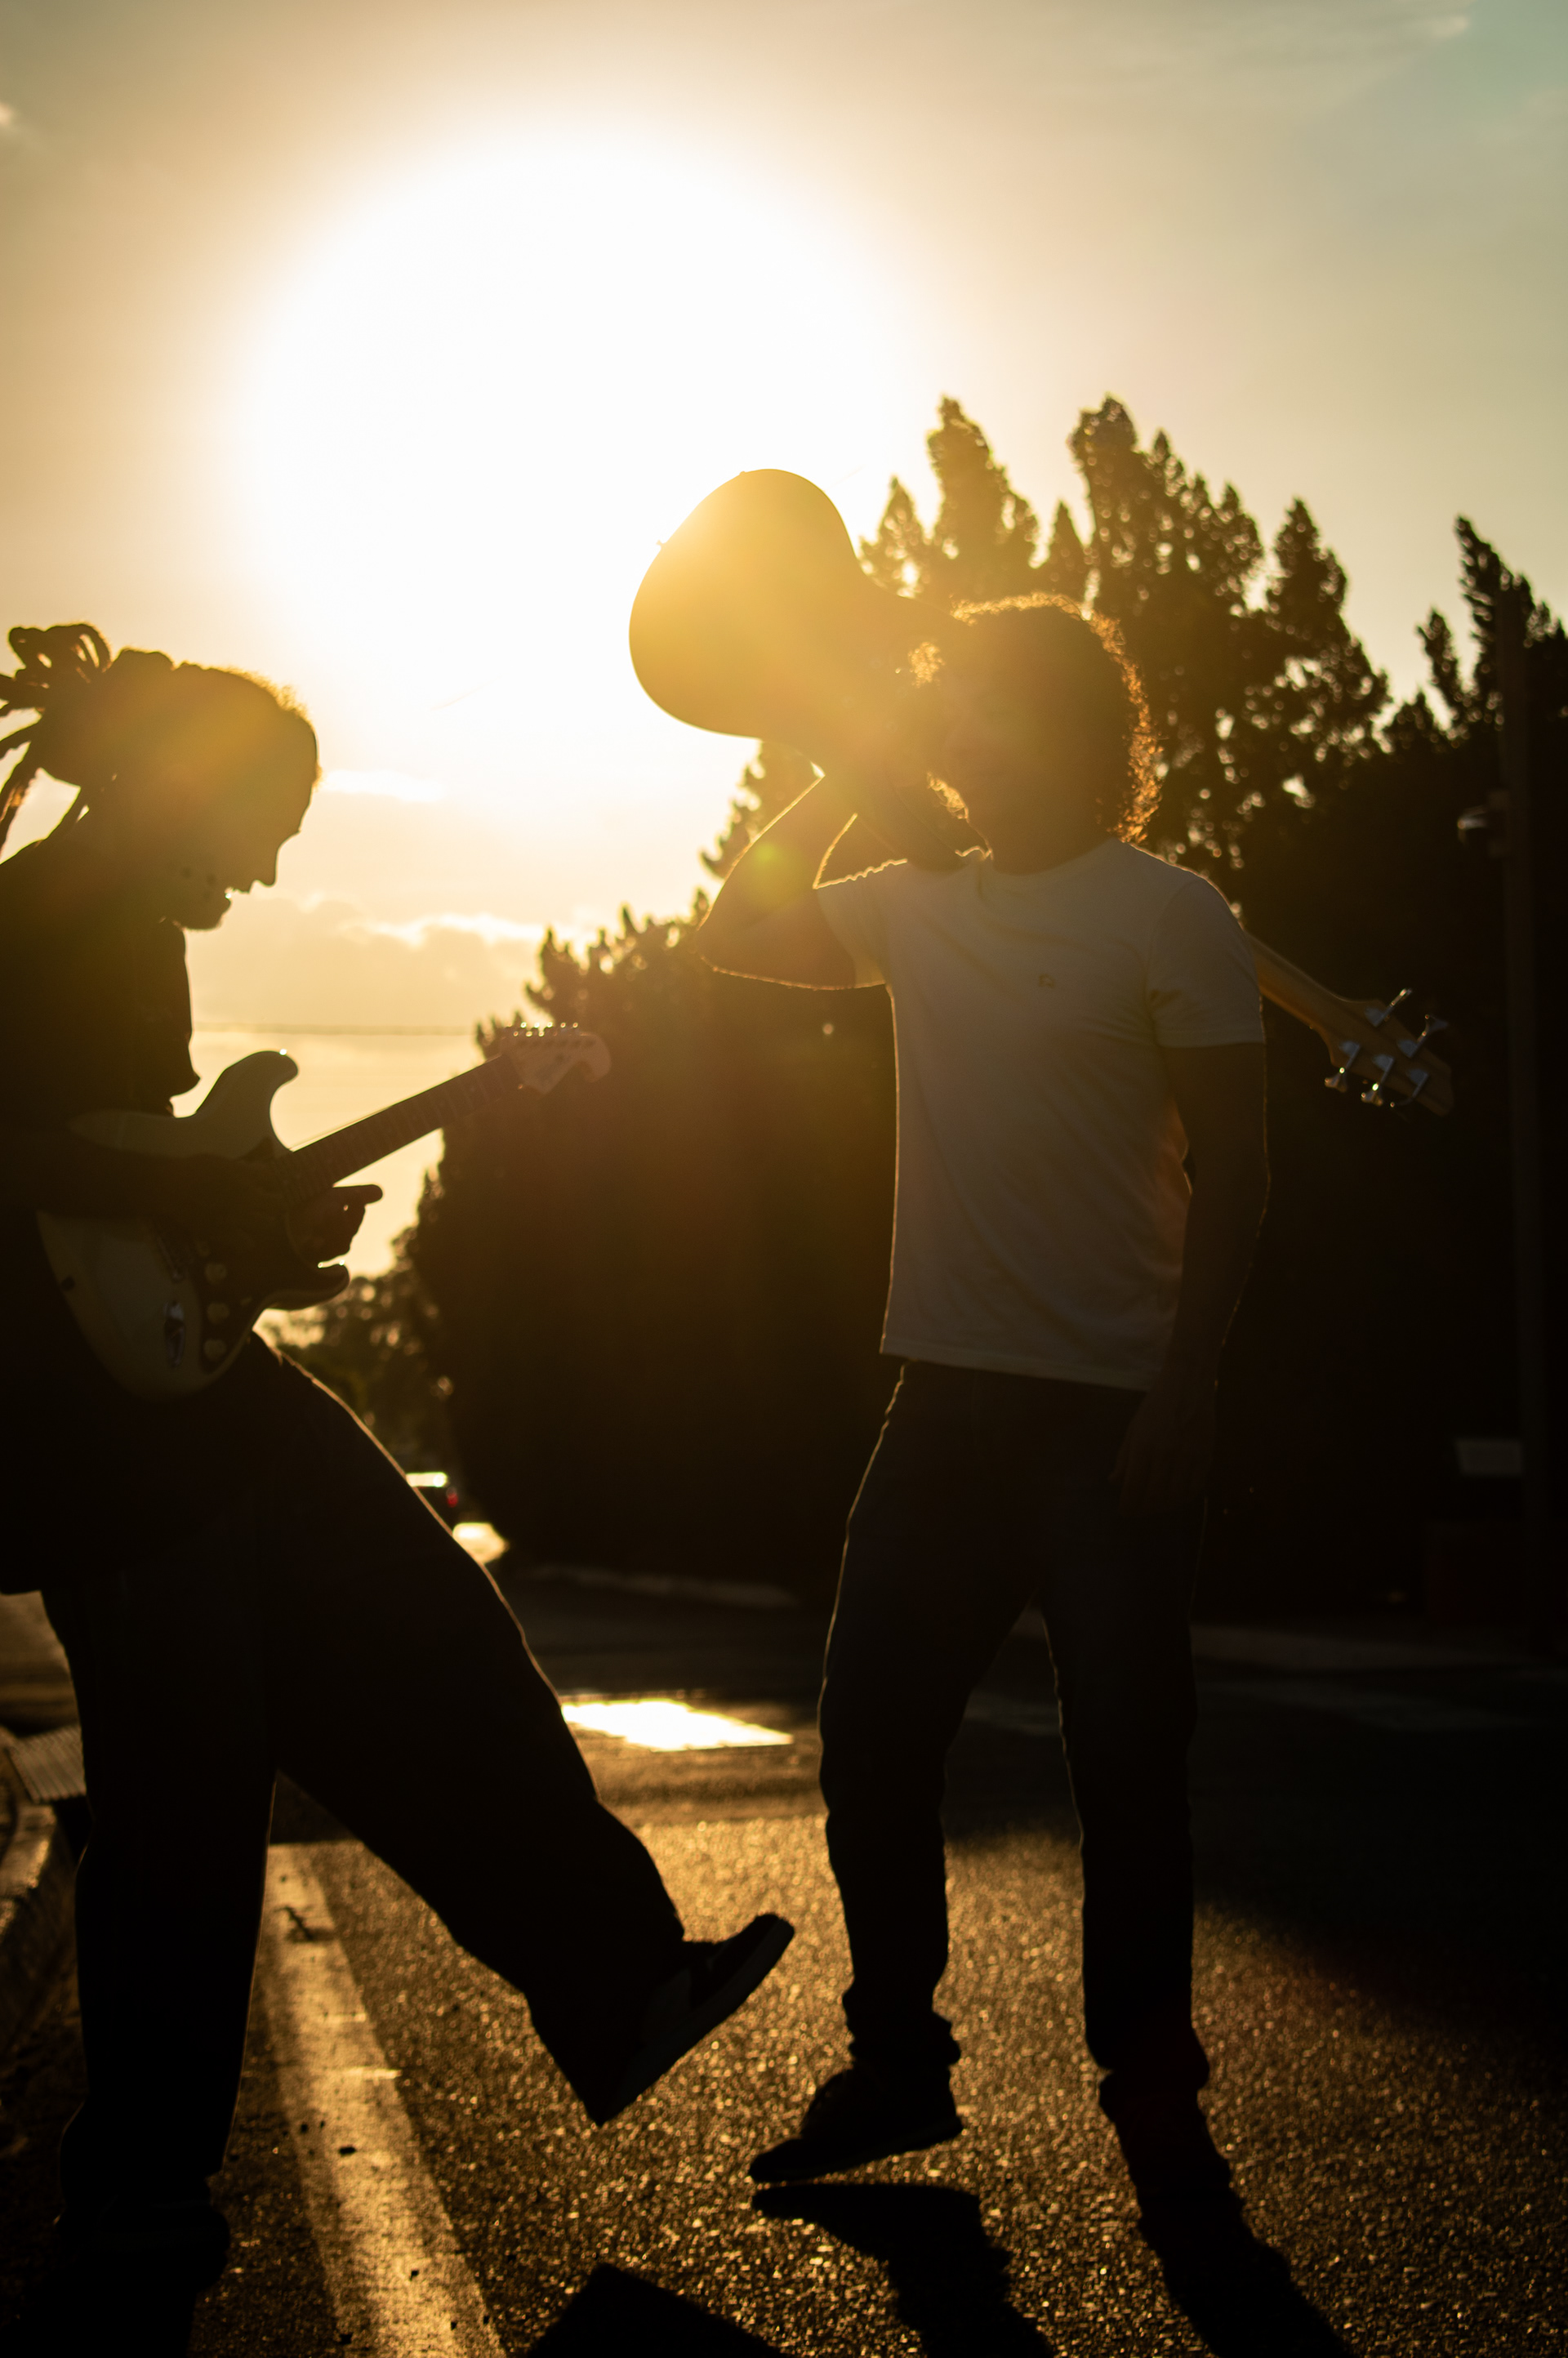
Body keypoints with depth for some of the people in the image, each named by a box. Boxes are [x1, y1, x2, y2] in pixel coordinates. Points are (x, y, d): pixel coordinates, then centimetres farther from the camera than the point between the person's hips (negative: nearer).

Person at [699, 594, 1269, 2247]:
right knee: (870, 1737, 7)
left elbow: (1232, 1167, -8)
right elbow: (739, 933, 17)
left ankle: (1151, 2096, 15)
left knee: (1126, 1758, 0)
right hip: (949, 1395, 6)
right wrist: (844, 772, 8)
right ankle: (897, 2062, 22)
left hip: (1111, 1411, -5)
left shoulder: (1168, 914, -6)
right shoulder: (922, 909, 10)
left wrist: (1184, 1393, -15)